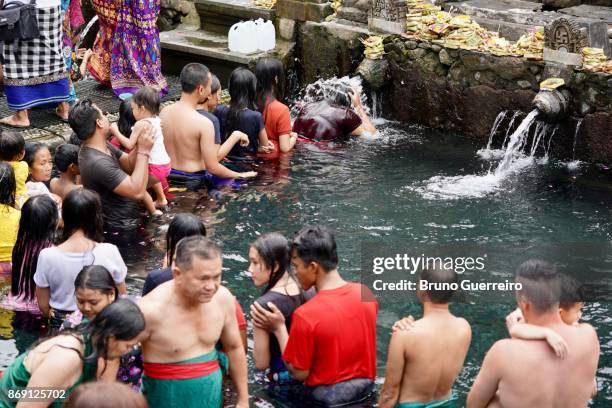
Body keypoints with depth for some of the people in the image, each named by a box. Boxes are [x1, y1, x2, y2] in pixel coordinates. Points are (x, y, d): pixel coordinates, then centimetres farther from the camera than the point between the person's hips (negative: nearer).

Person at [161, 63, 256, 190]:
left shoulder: (164, 112, -5)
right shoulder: (203, 123, -23)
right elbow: (213, 168, -20)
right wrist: (241, 175, -7)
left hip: (168, 177, 7)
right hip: (193, 182, -7)